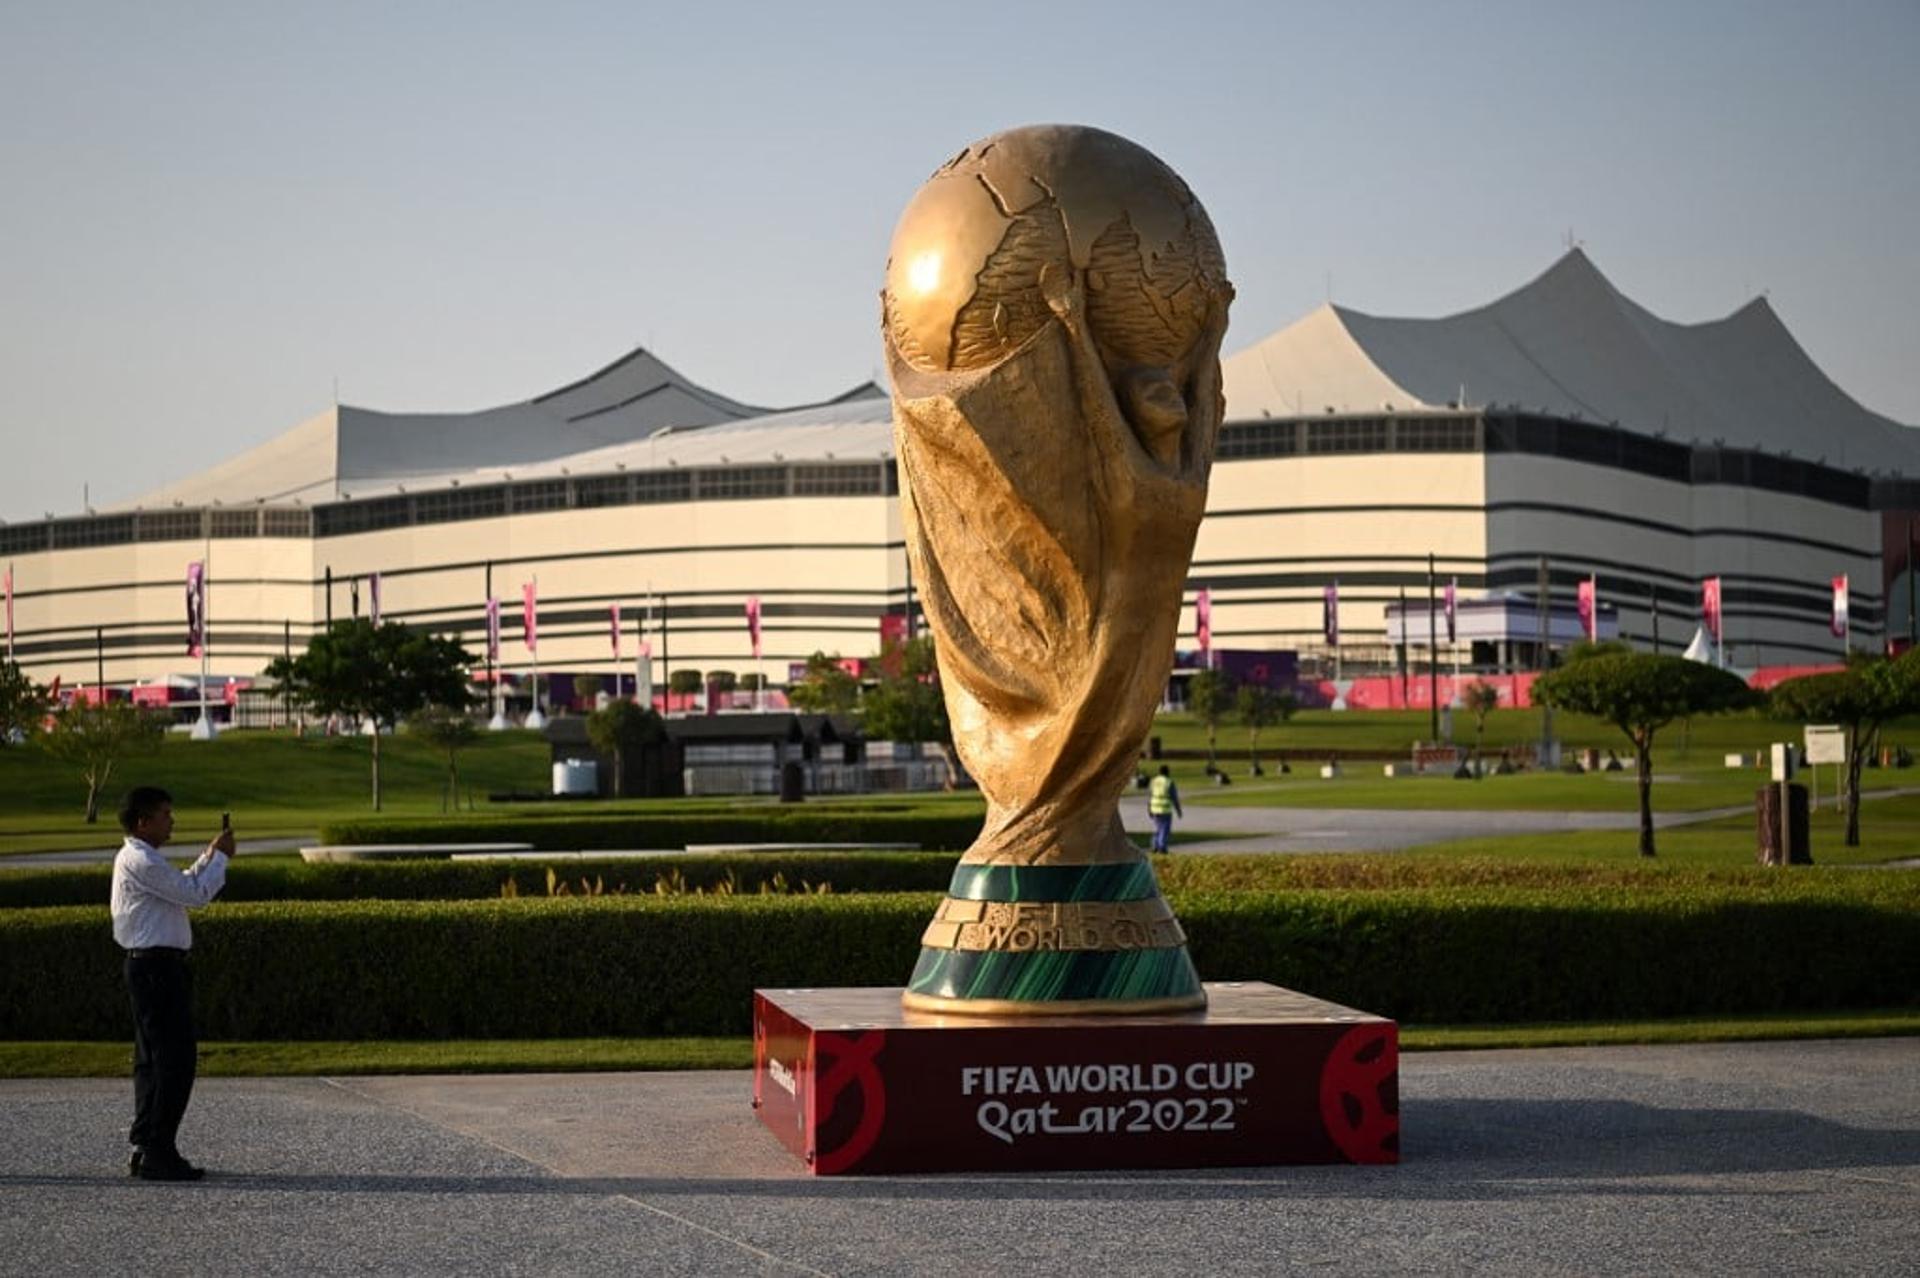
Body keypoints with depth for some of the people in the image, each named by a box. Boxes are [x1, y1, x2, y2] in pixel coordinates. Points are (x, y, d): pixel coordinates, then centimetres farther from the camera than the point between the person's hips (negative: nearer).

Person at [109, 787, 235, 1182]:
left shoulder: (137, 859, 18)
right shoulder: (141, 862, -16)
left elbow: (182, 888, 27)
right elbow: (195, 895, -16)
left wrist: (209, 856, 20)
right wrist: (220, 856, -3)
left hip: (148, 968, 11)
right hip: (157, 967, -11)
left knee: (153, 1060, 13)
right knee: (175, 1061, -9)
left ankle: (145, 1149, 17)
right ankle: (157, 1153, -9)